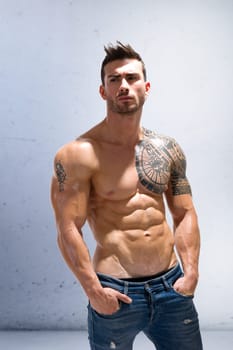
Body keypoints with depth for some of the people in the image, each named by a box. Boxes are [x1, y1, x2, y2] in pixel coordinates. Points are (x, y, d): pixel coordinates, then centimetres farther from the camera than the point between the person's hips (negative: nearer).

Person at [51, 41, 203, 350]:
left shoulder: (168, 149, 6)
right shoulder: (80, 155, -10)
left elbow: (185, 214, 8)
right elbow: (68, 230, -13)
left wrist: (191, 272, -1)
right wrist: (94, 290, -15)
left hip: (172, 287, 5)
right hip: (116, 293, -4)